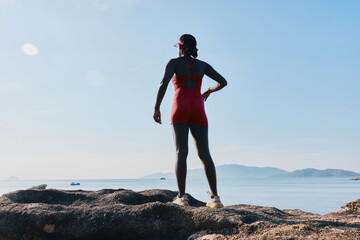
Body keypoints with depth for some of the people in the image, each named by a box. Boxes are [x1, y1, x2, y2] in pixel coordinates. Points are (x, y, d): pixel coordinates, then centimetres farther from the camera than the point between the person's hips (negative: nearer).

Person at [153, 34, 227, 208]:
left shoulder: (174, 62, 9)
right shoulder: (203, 65, 20)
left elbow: (164, 83, -8)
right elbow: (223, 82, 22)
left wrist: (156, 108, -4)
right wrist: (208, 91, 40)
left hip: (181, 107, -2)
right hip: (198, 109, 3)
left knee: (181, 152, -6)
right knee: (204, 153, -2)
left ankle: (182, 197, -14)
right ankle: (215, 197, -9)